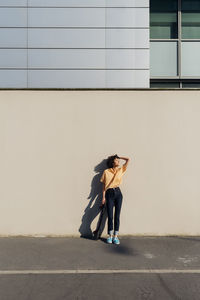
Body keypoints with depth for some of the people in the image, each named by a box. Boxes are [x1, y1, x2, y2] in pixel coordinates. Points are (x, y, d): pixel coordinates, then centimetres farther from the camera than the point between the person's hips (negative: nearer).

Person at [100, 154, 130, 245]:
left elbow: (128, 159, 7)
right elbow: (104, 185, 2)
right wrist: (103, 197, -3)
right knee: (110, 216, -2)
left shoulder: (121, 170, 7)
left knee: (117, 215, 2)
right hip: (109, 194, -2)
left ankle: (115, 236, 11)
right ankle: (110, 236, 14)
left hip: (118, 193, 2)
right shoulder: (106, 172, 1)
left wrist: (119, 157, 13)